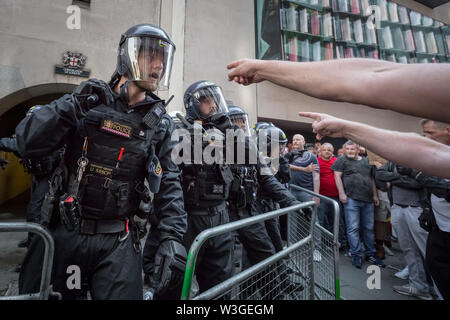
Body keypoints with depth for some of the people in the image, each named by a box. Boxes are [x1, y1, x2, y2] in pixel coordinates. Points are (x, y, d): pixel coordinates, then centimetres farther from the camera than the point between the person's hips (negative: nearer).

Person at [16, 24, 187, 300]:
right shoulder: (90, 98, -2)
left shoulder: (159, 122, 0)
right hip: (63, 233, 1)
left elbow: (168, 183, -3)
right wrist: (72, 105, -18)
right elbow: (28, 144, -6)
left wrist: (172, 236, -11)